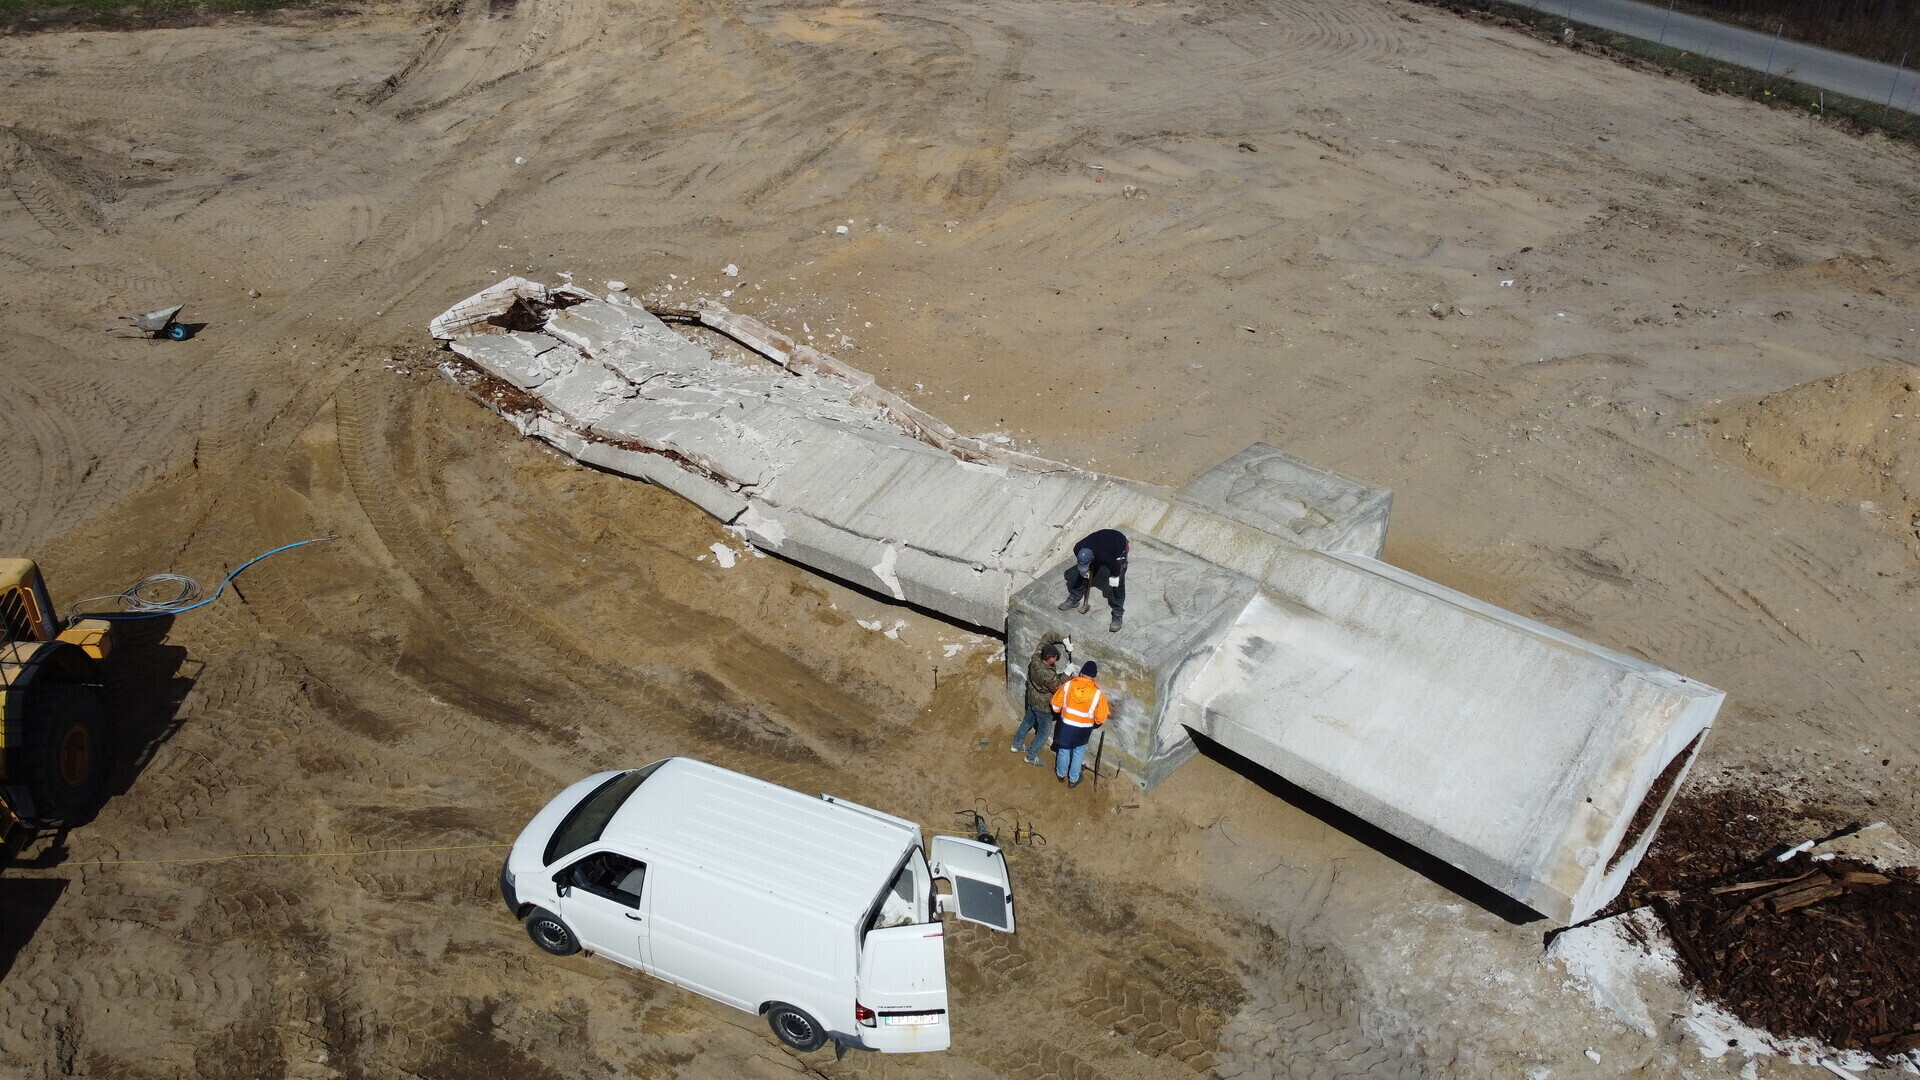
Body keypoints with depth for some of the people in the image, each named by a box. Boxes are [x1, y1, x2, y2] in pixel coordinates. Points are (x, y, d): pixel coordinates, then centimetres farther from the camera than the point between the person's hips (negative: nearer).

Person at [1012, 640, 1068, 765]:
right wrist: (1066, 673, -19)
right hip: (1043, 706, -7)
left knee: (1028, 722, 30)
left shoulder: (1036, 658, -22)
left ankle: (1016, 745, 49)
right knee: (1043, 732, 16)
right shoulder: (1049, 676, -41)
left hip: (1032, 700, 7)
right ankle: (1031, 757, 32)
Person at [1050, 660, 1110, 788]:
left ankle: (1060, 774, 45)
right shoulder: (1098, 693, -20)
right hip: (1083, 730, -1)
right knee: (1078, 754, 22)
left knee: (1063, 751, 24)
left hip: (1066, 726, 1)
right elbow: (1101, 718, -12)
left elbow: (1056, 705, -5)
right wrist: (1093, 722, 10)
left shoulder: (1068, 685, -16)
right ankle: (1073, 780, 37)